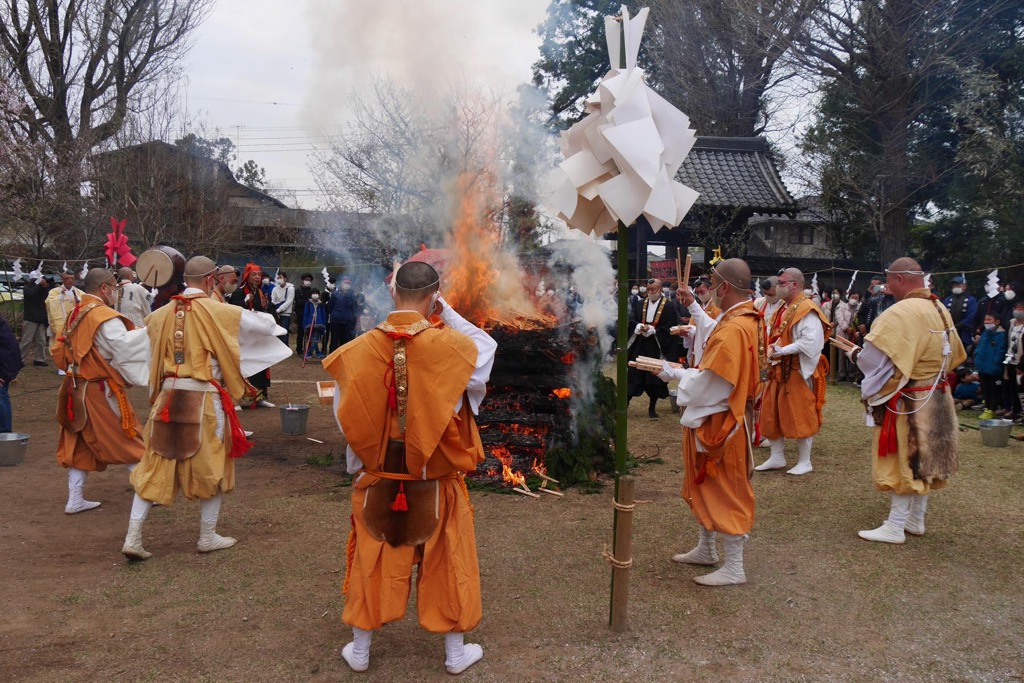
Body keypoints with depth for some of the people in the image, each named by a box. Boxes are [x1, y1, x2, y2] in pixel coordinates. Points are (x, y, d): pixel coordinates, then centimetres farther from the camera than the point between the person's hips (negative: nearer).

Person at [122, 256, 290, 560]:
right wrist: (269, 320, 22)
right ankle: (208, 537, 22)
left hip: (168, 395, 4)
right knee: (211, 465, 12)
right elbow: (263, 324, -1)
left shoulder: (162, 313, 5)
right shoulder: (219, 311, -9)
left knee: (154, 466, 12)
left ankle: (133, 537, 9)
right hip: (204, 397, -4)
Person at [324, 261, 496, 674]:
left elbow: (345, 417, -1)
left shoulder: (359, 350, -11)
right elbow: (487, 347, 5)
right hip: (436, 478, -1)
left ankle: (360, 650, 31)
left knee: (372, 560, 17)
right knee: (446, 562, 14)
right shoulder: (450, 345, -17)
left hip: (377, 477, 2)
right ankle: (456, 652, 28)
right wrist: (446, 312, 3)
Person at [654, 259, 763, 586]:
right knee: (706, 487, 22)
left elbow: (709, 384, -27)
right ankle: (706, 549, 37)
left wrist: (675, 374, -12)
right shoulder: (745, 319, 4)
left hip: (720, 422, -10)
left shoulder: (733, 329, -27)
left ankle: (734, 568, 13)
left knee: (725, 492, 1)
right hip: (715, 418, 10)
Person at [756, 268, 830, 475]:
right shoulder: (785, 309, 14)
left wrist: (781, 350, -21)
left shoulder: (807, 310, -16)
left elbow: (810, 341, -25)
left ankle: (805, 462, 11)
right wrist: (772, 350, 5)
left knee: (800, 416, -1)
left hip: (798, 371, -10)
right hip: (780, 370, 10)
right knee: (772, 413, 11)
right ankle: (777, 457, 21)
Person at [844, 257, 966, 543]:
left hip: (906, 402, -8)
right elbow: (952, 355, 15)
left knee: (902, 463, 1)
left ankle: (895, 527, 10)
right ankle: (916, 519, 29)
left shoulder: (900, 313, -23)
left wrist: (856, 354, -5)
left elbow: (875, 357, -25)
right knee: (923, 461, 17)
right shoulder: (940, 310, 5)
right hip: (936, 400, 8)